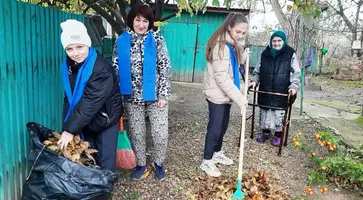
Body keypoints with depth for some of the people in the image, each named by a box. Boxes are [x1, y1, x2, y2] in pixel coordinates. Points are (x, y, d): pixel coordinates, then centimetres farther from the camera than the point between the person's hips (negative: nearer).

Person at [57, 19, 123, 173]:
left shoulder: (101, 69, -27)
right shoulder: (68, 65, -4)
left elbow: (90, 103, -30)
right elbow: (70, 97, 3)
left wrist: (70, 130, -28)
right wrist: (67, 126, -2)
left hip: (105, 119, -6)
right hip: (85, 121, 6)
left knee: (104, 162, 2)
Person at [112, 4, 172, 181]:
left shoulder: (157, 40, -4)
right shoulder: (121, 41, -1)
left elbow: (165, 68, -6)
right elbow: (116, 69, 4)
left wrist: (163, 95, -10)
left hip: (155, 95, -1)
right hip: (132, 97, 2)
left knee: (160, 133, 5)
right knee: (136, 133, 13)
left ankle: (159, 163, 30)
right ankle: (140, 164, 33)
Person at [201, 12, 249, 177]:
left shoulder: (232, 45, 9)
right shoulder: (221, 46, -23)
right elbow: (221, 77, -26)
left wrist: (243, 57, -1)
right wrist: (240, 98, -24)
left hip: (225, 94, 9)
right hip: (217, 95, -9)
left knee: (223, 126, 19)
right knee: (215, 127, 0)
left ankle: (217, 153, 37)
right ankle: (207, 161, 15)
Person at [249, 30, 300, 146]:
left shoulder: (290, 54, -2)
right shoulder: (265, 54, 6)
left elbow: (296, 73, -3)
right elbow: (258, 71, 14)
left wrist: (294, 86, -17)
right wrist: (254, 80, -3)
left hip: (282, 92, -3)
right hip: (265, 91, 3)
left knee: (279, 114, 5)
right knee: (264, 112, 12)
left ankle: (278, 134, 23)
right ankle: (265, 132, 31)